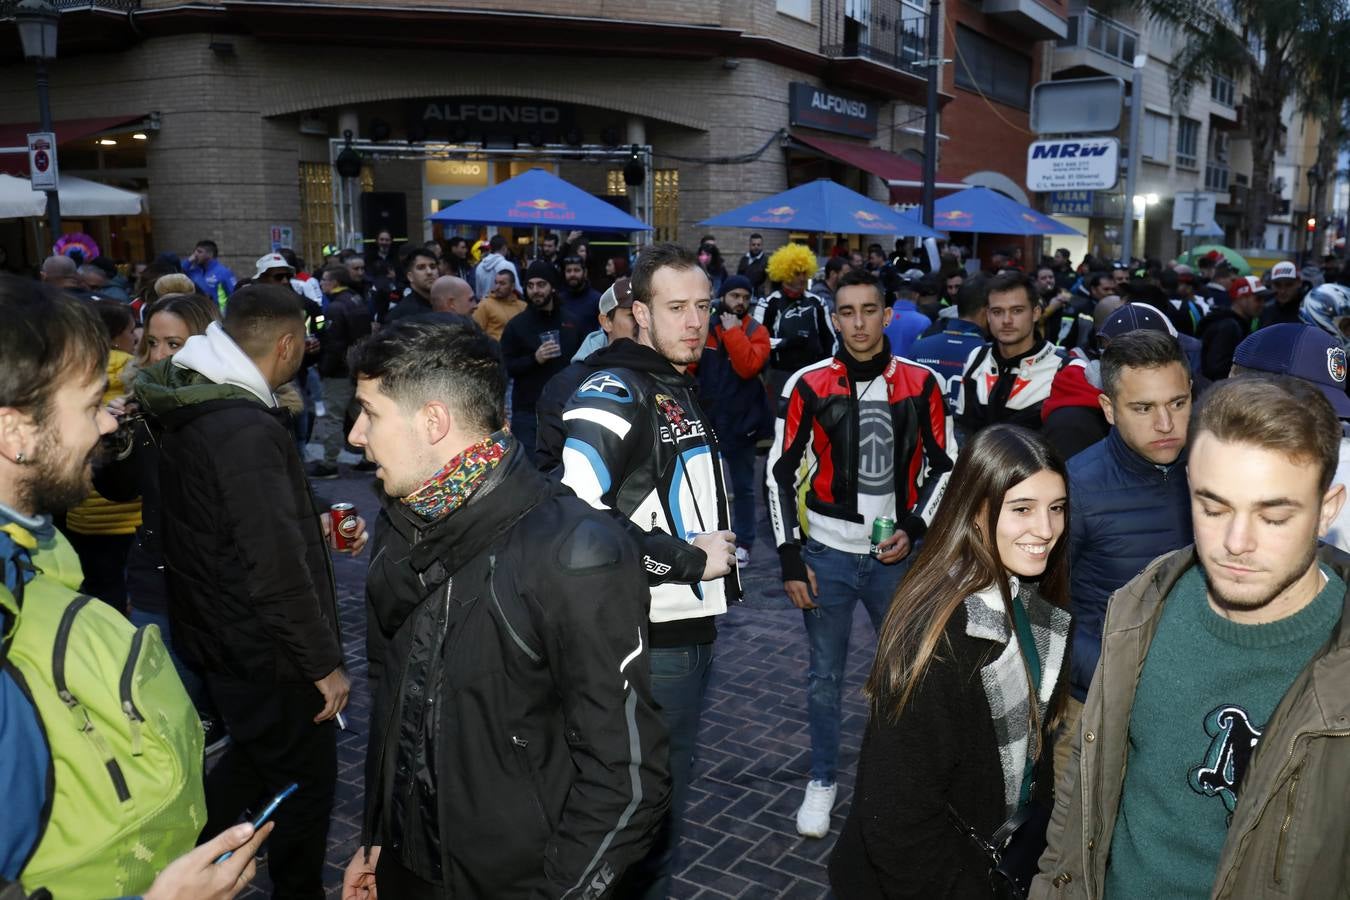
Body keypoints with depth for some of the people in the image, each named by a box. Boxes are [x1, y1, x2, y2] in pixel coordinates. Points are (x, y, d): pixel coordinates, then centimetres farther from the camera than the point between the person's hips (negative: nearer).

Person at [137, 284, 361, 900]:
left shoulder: (190, 409, 3)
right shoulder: (248, 432, -27)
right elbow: (277, 572, -27)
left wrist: (312, 528, 18)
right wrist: (325, 663, -18)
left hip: (216, 636, 9)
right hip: (265, 654, -9)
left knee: (255, 758, 27)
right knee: (305, 780, 12)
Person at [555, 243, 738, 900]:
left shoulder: (683, 388, 14)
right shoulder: (614, 392, -16)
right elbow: (577, 509, -30)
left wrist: (720, 543, 10)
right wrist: (687, 560, -22)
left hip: (694, 627, 9)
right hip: (651, 634, -9)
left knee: (669, 791, 23)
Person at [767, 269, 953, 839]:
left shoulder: (921, 384, -1)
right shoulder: (809, 385, -5)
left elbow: (942, 465, 7)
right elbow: (780, 473, -2)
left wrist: (914, 528, -7)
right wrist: (790, 558, -5)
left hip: (897, 553, 1)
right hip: (827, 553, -1)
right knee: (825, 675, 10)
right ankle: (822, 782, 28)